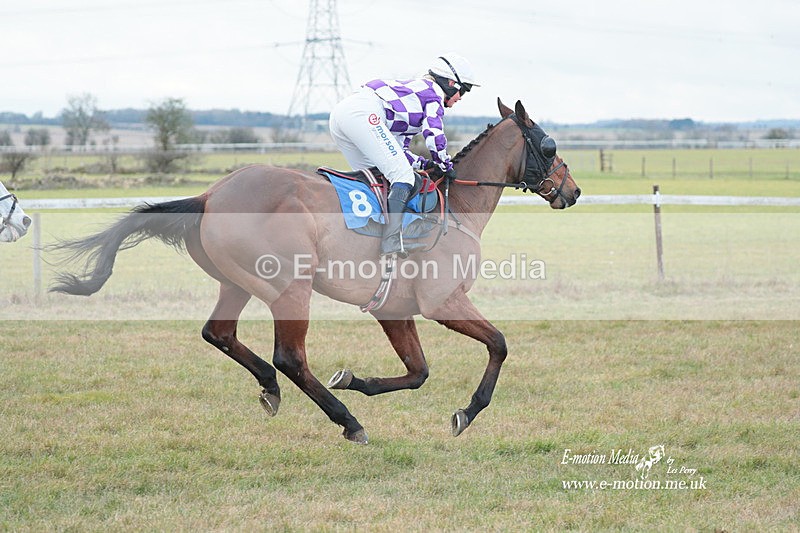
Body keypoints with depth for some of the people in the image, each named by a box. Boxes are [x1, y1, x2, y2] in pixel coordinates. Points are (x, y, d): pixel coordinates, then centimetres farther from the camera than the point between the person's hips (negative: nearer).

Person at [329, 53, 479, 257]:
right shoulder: (433, 91, 10)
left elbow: (397, 149, 33)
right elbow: (434, 134, -4)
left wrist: (426, 164, 22)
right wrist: (446, 166, 10)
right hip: (361, 114, -10)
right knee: (403, 176, -12)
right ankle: (392, 241, -25)